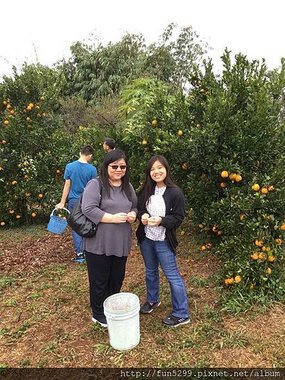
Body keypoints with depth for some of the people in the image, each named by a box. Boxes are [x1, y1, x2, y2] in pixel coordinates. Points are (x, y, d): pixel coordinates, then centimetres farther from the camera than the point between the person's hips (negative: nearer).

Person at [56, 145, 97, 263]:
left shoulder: (70, 166, -5)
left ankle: (79, 254, 8)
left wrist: (62, 203, 2)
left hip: (74, 201, 0)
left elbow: (67, 186, -4)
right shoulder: (92, 169, -8)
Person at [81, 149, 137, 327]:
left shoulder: (128, 186, 9)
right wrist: (113, 218, -22)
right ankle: (99, 314, 33)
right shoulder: (95, 184, -12)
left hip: (121, 243, 6)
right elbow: (88, 209, -21)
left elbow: (135, 206, 19)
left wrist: (133, 214, -4)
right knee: (100, 280, 11)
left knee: (117, 278, 20)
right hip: (98, 243, -6)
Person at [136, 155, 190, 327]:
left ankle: (182, 314, 20)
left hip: (164, 241, -5)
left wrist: (161, 220, -29)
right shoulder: (146, 190, 0)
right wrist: (142, 216, -14)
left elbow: (179, 217, -14)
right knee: (150, 271, 23)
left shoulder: (175, 192, -16)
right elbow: (139, 208, 8)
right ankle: (152, 300, 47)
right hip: (146, 238, 6)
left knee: (173, 276, 3)